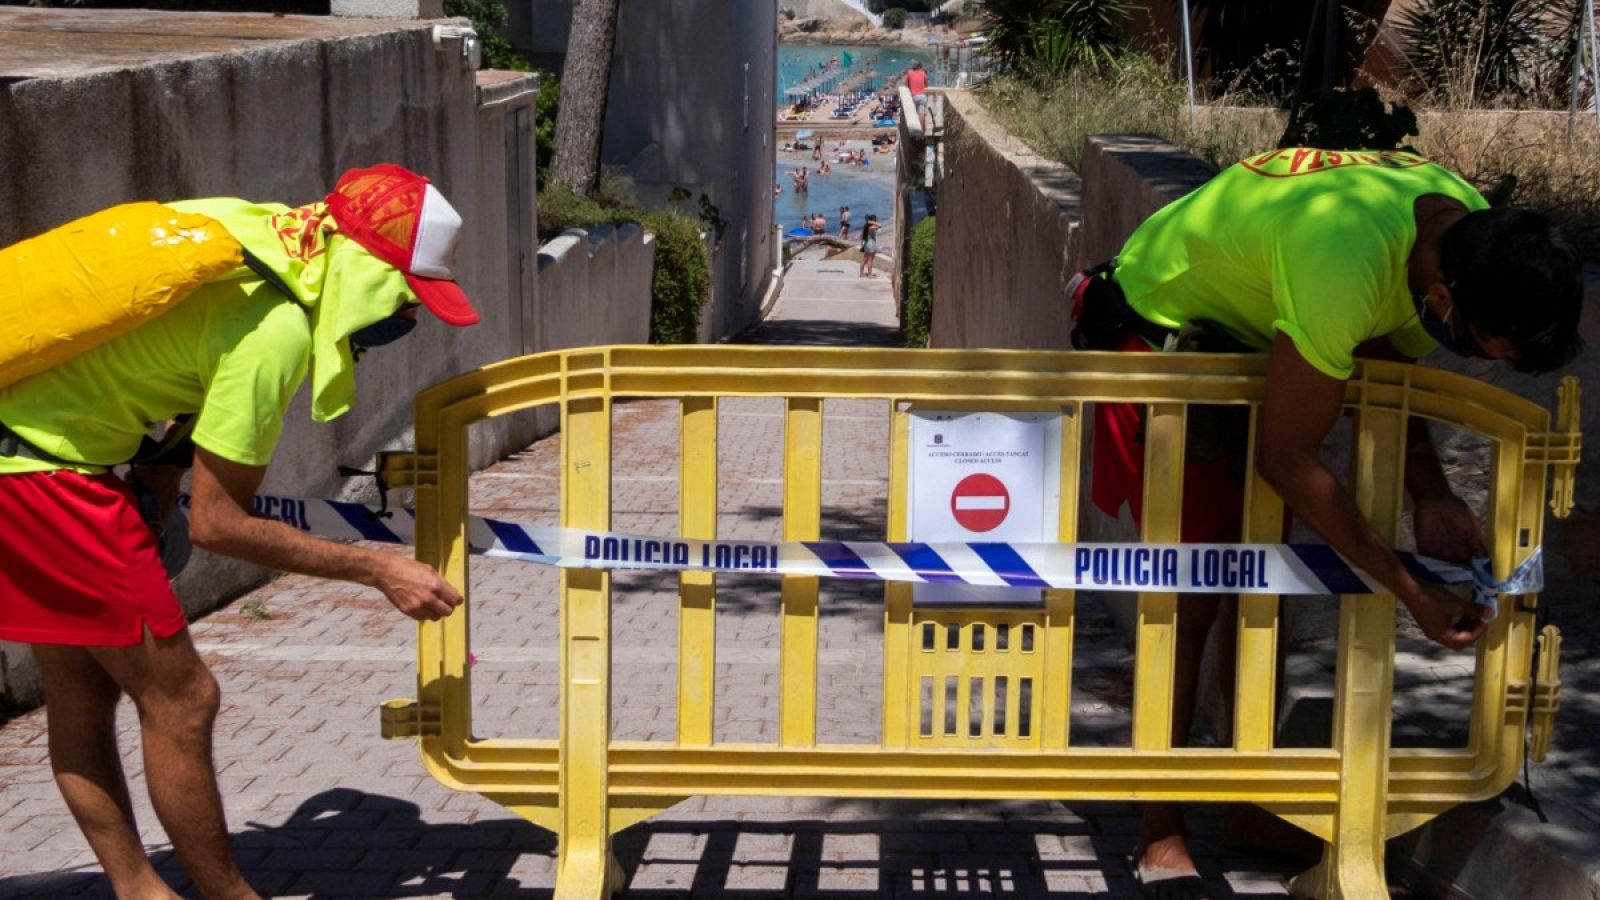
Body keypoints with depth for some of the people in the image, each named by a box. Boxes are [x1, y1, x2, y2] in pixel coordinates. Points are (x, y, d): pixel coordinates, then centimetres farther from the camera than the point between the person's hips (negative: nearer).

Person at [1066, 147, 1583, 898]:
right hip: (1157, 326, -8)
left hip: (1247, 328, 8)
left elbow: (1383, 364, -1)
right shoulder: (1346, 259, -42)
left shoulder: (1473, 230, -16)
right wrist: (1412, 592, -25)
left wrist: (1430, 496, -15)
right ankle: (1161, 836, -1)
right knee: (1193, 583, -11)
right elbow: (1288, 460, -31)